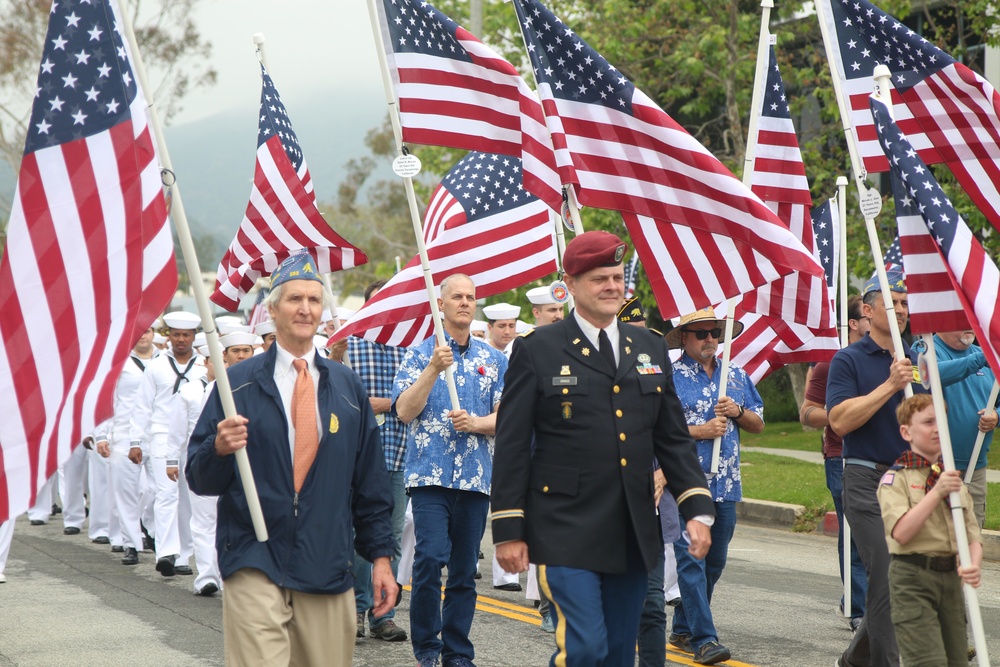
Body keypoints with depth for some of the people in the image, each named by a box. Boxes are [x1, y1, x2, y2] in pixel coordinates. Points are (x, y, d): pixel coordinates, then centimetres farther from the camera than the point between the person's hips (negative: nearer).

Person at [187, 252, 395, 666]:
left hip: (328, 566, 3)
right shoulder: (238, 384, 3)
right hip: (254, 566, -3)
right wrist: (219, 449, -19)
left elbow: (371, 484, 15)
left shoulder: (347, 388, 12)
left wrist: (381, 556, 10)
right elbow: (199, 478, 2)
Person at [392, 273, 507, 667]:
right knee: (430, 557, -16)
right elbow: (404, 411, -7)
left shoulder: (494, 360, 13)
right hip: (430, 473, -3)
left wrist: (475, 423, -12)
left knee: (465, 569, 5)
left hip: (477, 477, 3)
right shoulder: (419, 354, 5)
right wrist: (433, 369, -17)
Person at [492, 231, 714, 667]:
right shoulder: (537, 351, -2)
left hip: (633, 533, 5)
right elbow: (512, 446, -3)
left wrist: (697, 509, 4)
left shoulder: (650, 348, 13)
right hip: (565, 532, -5)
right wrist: (508, 531, -6)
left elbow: (673, 438, 15)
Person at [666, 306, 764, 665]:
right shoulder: (670, 377, -3)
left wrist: (738, 412, -3)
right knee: (691, 560, -11)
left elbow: (758, 424, 17)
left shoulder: (737, 377, 14)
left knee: (715, 561, 11)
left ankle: (683, 628, 25)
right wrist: (700, 431, -14)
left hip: (726, 485, 6)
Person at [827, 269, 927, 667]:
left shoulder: (918, 361, 14)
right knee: (886, 576, -12)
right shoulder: (849, 360, -3)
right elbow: (840, 421, -15)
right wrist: (890, 385, -17)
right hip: (868, 480, -6)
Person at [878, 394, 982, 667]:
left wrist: (973, 565, -11)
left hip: (950, 574, 6)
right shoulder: (896, 478, -5)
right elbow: (901, 532, -19)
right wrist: (936, 493, -21)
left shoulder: (953, 479, 15)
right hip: (912, 576, -6)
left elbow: (972, 534, 10)